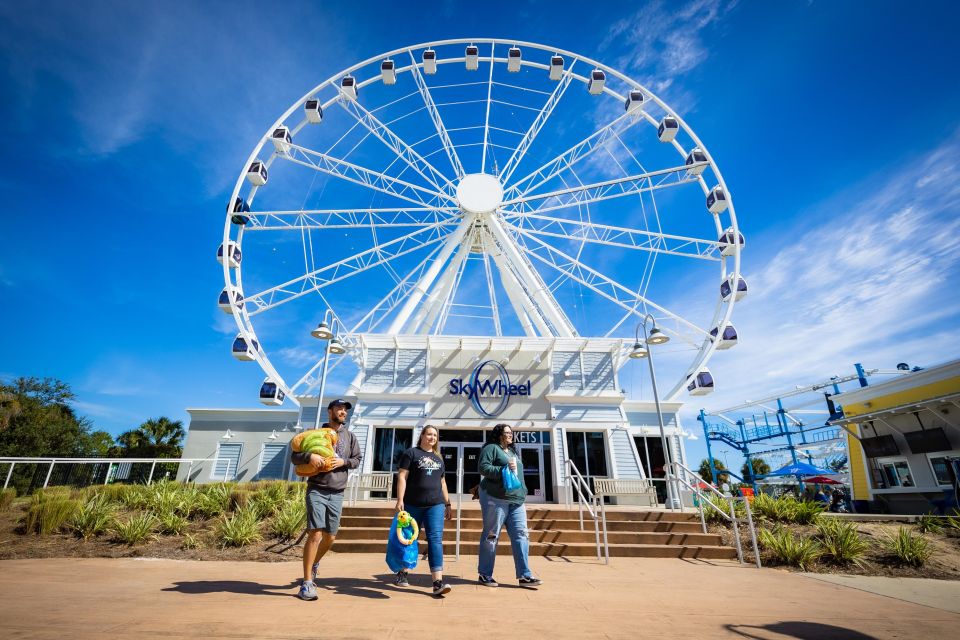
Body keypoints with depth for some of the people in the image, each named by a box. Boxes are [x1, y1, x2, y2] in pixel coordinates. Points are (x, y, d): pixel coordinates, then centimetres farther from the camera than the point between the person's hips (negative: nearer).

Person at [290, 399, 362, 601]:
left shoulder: (349, 436, 10)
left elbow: (357, 460, 12)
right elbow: (294, 457, 1)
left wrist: (344, 461, -8)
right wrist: (310, 456, -19)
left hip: (336, 494, 4)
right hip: (316, 491, -4)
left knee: (330, 537, 12)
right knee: (315, 535, -12)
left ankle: (315, 564, 40)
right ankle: (307, 583, 0)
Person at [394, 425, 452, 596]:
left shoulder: (438, 458, 16)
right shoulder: (411, 453, 0)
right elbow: (402, 476, -7)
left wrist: (447, 503, 17)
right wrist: (400, 500, -15)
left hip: (435, 505, 3)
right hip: (413, 505, -3)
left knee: (436, 540, -7)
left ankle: (438, 582, -10)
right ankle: (402, 573, 33)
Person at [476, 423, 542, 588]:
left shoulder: (513, 451, 22)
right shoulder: (491, 448, -3)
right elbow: (483, 467, -15)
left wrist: (522, 492, 20)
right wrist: (504, 469, -22)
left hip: (516, 500, 8)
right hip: (495, 498, -7)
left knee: (521, 535, 1)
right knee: (491, 536, 0)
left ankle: (524, 575, 4)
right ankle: (485, 575, 12)